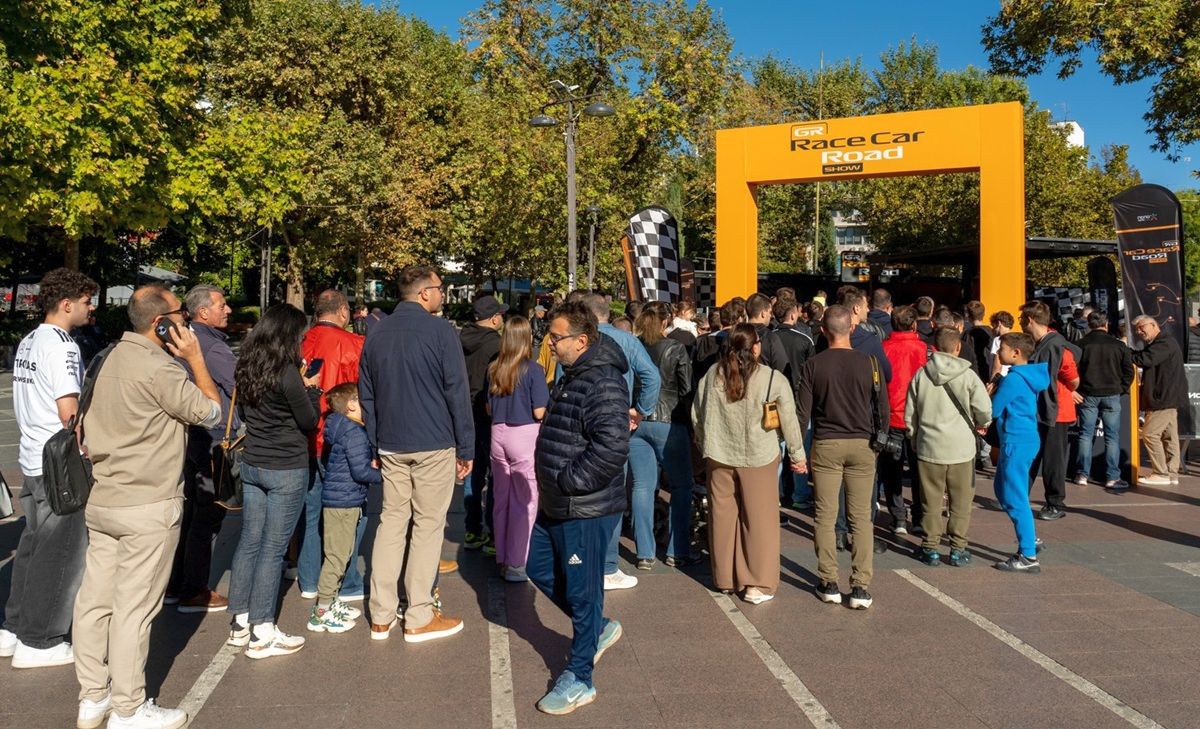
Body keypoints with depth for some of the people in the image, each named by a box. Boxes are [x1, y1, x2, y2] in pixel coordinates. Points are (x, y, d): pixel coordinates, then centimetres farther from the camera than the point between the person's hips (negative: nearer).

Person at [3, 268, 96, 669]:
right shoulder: (61, 346, -17)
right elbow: (69, 413, -23)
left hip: (32, 459, 10)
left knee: (33, 546, 19)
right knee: (61, 554, 1)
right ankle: (40, 643, 10)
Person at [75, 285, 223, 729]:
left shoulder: (115, 358, 11)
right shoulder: (158, 368, -19)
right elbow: (210, 412, -12)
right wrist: (195, 358, -8)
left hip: (102, 500, 9)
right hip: (147, 508, -9)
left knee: (96, 599, 14)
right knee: (134, 608, 0)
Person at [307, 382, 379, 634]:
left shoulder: (338, 429, 13)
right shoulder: (354, 431, -18)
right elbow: (360, 471, -20)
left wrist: (371, 463, 9)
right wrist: (383, 475, -7)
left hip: (337, 500, 10)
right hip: (344, 502, -10)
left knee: (342, 553, 19)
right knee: (337, 555, -3)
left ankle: (331, 602, 30)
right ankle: (321, 612, 4)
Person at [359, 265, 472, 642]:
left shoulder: (376, 333, 9)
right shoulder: (440, 330, -10)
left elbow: (366, 394, 14)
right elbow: (458, 392, -11)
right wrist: (466, 448, -5)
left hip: (390, 446, 6)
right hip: (434, 445, -5)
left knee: (392, 521, 12)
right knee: (427, 525, 3)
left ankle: (381, 616, 17)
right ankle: (419, 618, 10)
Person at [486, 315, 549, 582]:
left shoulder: (493, 369, 5)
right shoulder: (533, 370, -11)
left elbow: (489, 408, 13)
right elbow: (540, 412, -13)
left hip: (498, 434, 6)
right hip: (525, 435, -6)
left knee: (502, 499, 14)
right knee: (525, 501, 2)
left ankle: (502, 559, 23)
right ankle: (516, 564, 5)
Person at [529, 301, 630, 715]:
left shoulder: (604, 383, -22)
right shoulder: (573, 376, 11)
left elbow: (612, 448, -32)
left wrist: (568, 481, -22)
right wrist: (552, 482, 16)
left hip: (586, 510, -10)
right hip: (555, 506, 10)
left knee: (581, 591, 3)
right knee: (539, 568, 21)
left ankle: (578, 679, 20)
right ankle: (598, 628, 37)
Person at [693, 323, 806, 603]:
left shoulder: (713, 374, -2)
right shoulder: (774, 379, -11)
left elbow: (697, 414, 5)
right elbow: (789, 421, -4)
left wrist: (705, 446, 20)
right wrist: (798, 455, 8)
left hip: (718, 456, 3)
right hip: (758, 457, -3)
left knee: (723, 516, 13)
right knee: (759, 518, 6)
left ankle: (725, 578, 25)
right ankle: (759, 584, 9)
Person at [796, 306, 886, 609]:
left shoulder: (813, 365, -4)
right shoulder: (868, 362, -3)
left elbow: (802, 412, -4)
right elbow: (883, 408, 1)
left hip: (825, 446, -1)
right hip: (862, 445, 1)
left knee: (825, 516, 8)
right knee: (861, 518, 6)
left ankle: (829, 584, 12)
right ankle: (860, 587, 5)